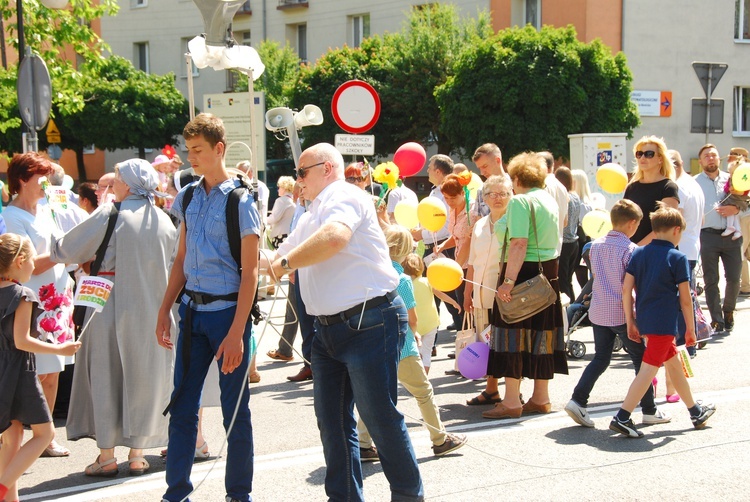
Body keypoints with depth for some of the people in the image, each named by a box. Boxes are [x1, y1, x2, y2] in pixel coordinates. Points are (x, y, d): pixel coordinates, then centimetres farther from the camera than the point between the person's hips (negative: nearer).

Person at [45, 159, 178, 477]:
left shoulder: (110, 215, -11)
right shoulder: (164, 221, 3)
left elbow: (68, 249, -5)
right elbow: (171, 261, 13)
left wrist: (50, 253, 15)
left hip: (112, 305, -4)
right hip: (150, 308, 4)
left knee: (106, 376, 6)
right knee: (142, 377, 11)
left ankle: (107, 456, 7)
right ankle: (137, 454, 14)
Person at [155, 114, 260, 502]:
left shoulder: (240, 200, -10)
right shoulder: (189, 198, 7)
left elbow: (250, 271, -12)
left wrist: (236, 332, -17)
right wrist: (165, 310, 9)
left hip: (227, 310, -5)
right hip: (192, 309, 5)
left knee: (235, 410, 5)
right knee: (182, 405, 8)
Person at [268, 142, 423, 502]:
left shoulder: (344, 197, -9)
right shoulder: (310, 217, 21)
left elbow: (334, 237, -31)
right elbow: (277, 260, 33)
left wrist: (287, 262, -19)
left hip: (369, 322, -10)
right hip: (328, 329, 10)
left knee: (379, 416, -4)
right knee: (333, 421, 10)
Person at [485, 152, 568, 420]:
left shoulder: (520, 201, -14)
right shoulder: (549, 199, 13)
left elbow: (519, 244, -24)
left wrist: (508, 281, -28)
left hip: (523, 272, -8)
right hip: (549, 272, 8)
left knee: (513, 333, -3)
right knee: (541, 332, 12)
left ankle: (512, 401, -2)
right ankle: (541, 398, 18)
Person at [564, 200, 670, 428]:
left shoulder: (596, 245, 7)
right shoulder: (630, 249, -14)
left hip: (598, 312, 6)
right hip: (623, 314, -6)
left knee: (601, 358, 14)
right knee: (641, 360, 8)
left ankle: (578, 400, 0)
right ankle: (649, 410, 15)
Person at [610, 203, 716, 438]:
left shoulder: (638, 254, 7)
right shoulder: (678, 258, -7)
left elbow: (626, 289, 2)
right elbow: (685, 299, -7)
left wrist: (630, 322, 9)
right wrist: (690, 329, 3)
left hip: (644, 320, 7)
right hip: (664, 323, -7)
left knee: (674, 363, 21)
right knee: (648, 369, -5)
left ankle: (696, 411, 35)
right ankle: (622, 417, -11)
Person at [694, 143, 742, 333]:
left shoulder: (731, 180, 11)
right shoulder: (695, 182, 5)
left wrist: (736, 209, -8)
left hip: (731, 236, 2)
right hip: (708, 236, -2)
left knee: (734, 278, 3)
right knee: (711, 281, 0)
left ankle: (728, 312, 27)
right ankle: (717, 320, 6)